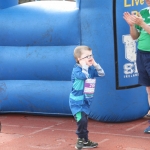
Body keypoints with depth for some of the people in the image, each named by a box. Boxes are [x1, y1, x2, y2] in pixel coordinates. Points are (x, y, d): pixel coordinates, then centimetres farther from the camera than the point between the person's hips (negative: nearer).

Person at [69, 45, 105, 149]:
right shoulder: (76, 70, -18)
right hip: (77, 101, -8)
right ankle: (82, 140, -1)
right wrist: (84, 65, -26)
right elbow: (84, 76, -36)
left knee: (84, 121, 15)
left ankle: (84, 141, 25)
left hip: (86, 101, 8)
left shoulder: (91, 69, 5)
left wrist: (95, 64, -7)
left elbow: (102, 74, 2)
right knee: (81, 120, -17)